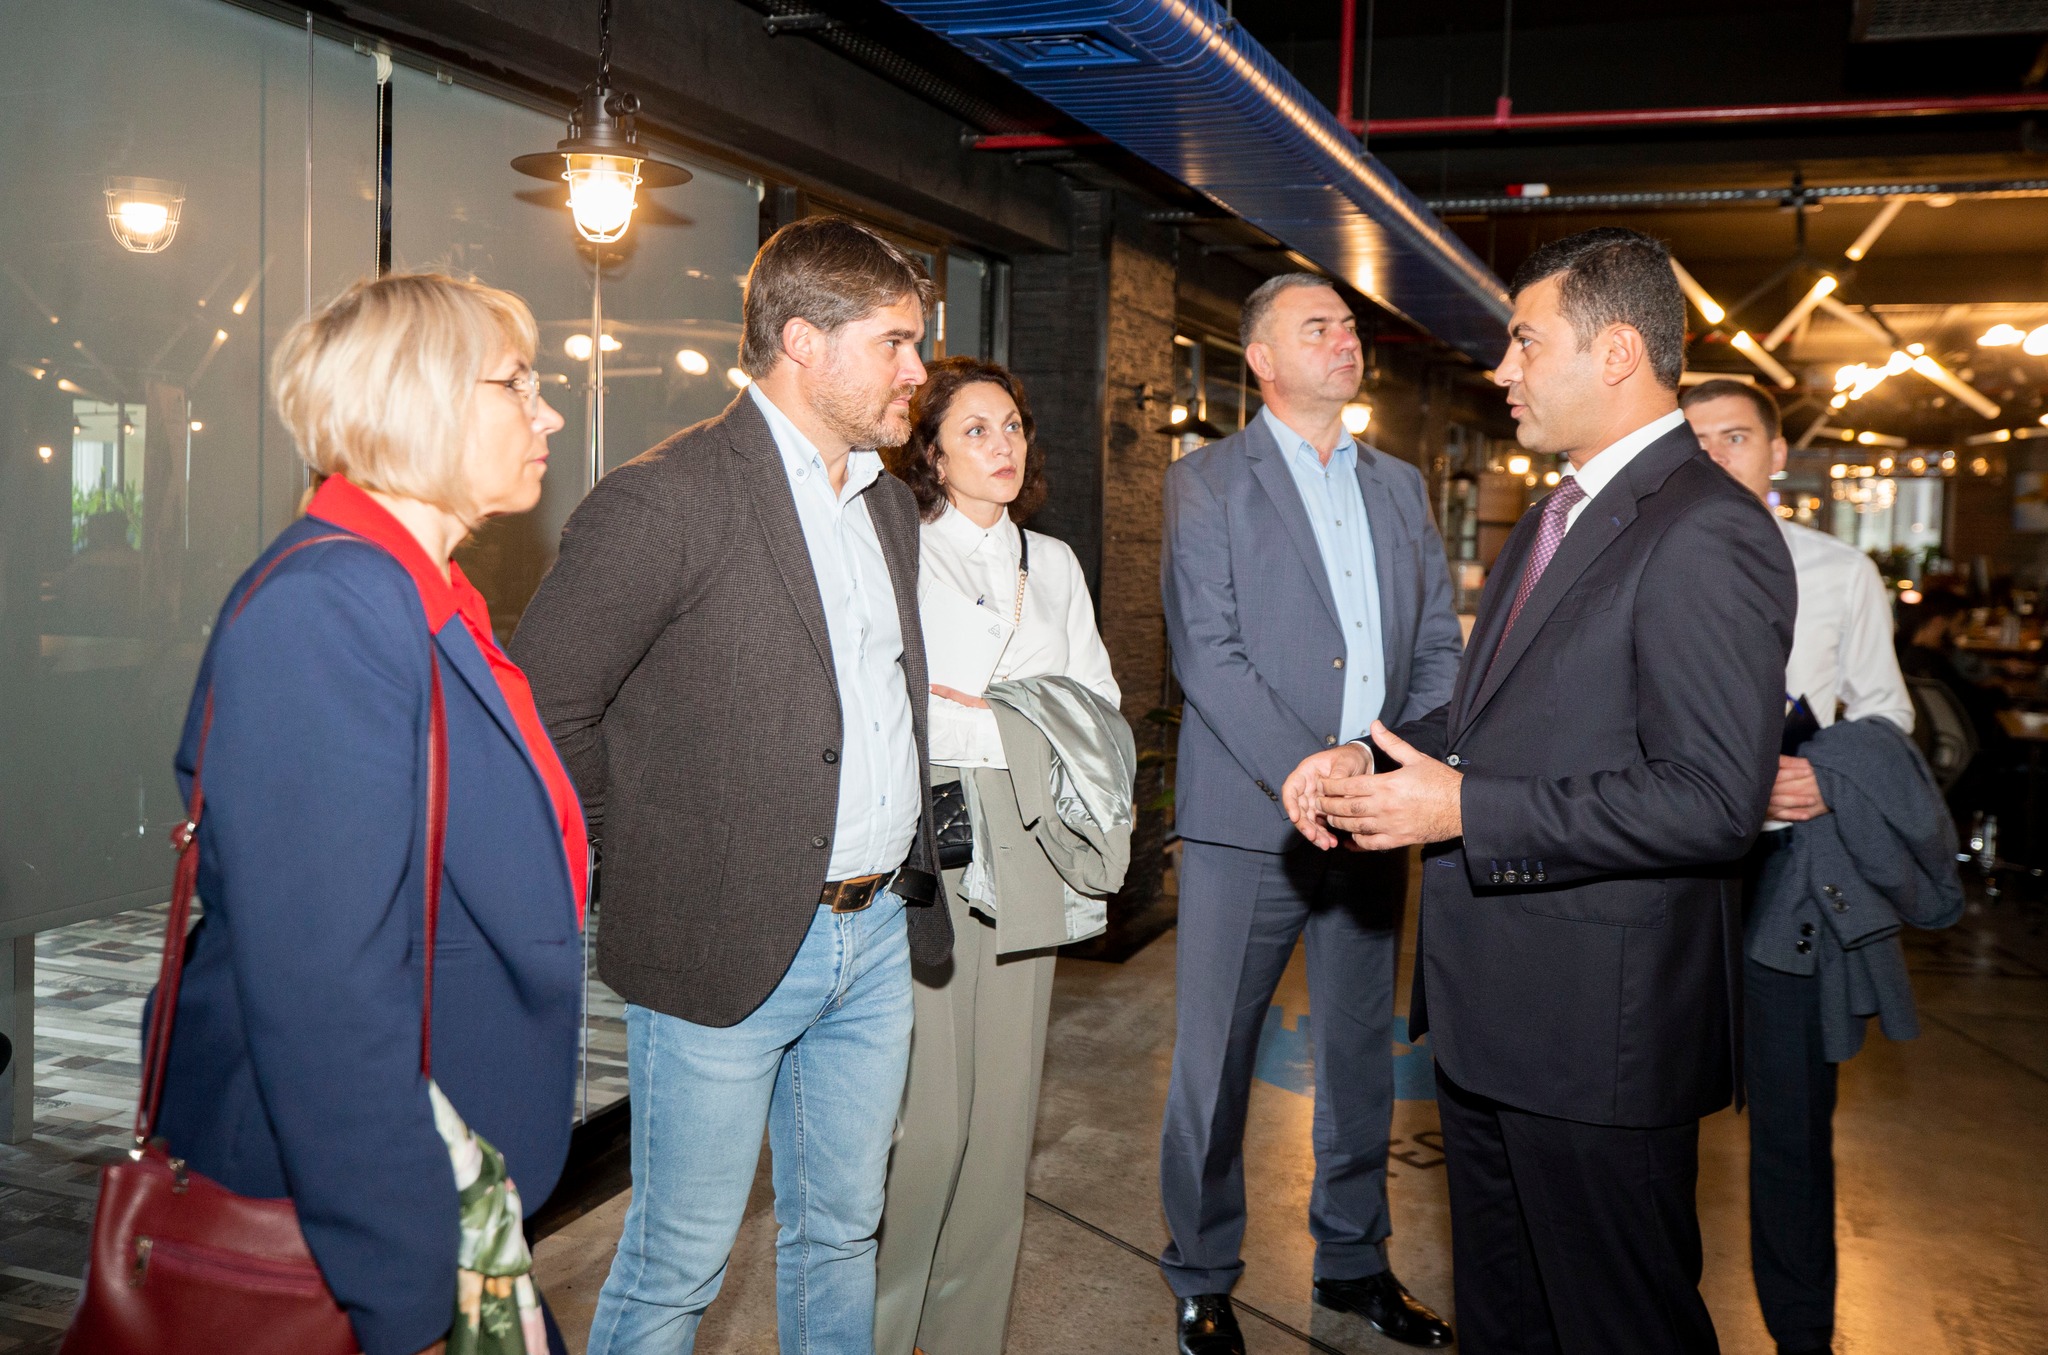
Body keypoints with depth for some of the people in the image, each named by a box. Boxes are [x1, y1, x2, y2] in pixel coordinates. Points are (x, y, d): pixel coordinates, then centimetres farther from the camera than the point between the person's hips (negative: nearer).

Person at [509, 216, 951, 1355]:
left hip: (879, 934, 7)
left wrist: (905, 876, 12)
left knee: (842, 1235, 20)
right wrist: (645, 858, -6)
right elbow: (538, 709, -13)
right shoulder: (666, 500, -14)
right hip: (727, 950, -7)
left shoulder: (891, 505, 11)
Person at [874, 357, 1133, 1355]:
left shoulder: (1054, 564, 18)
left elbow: (1097, 701, 16)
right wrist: (1007, 719, -6)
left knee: (1005, 1108, 6)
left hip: (1025, 854, 5)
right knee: (929, 1115, -8)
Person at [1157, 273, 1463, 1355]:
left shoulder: (1398, 486, 15)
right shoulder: (1207, 483, -1)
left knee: (1360, 1055, 15)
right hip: (1248, 820, -5)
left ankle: (1353, 1259, 32)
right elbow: (1207, 653, -11)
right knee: (1215, 1058, 4)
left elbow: (1439, 643, 11)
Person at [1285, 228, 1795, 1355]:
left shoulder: (1707, 534, -19)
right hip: (1489, 1007, 10)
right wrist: (1367, 759, 2)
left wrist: (1463, 810, -23)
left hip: (1599, 1022, -9)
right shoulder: (1558, 515, 14)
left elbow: (1713, 800, -26)